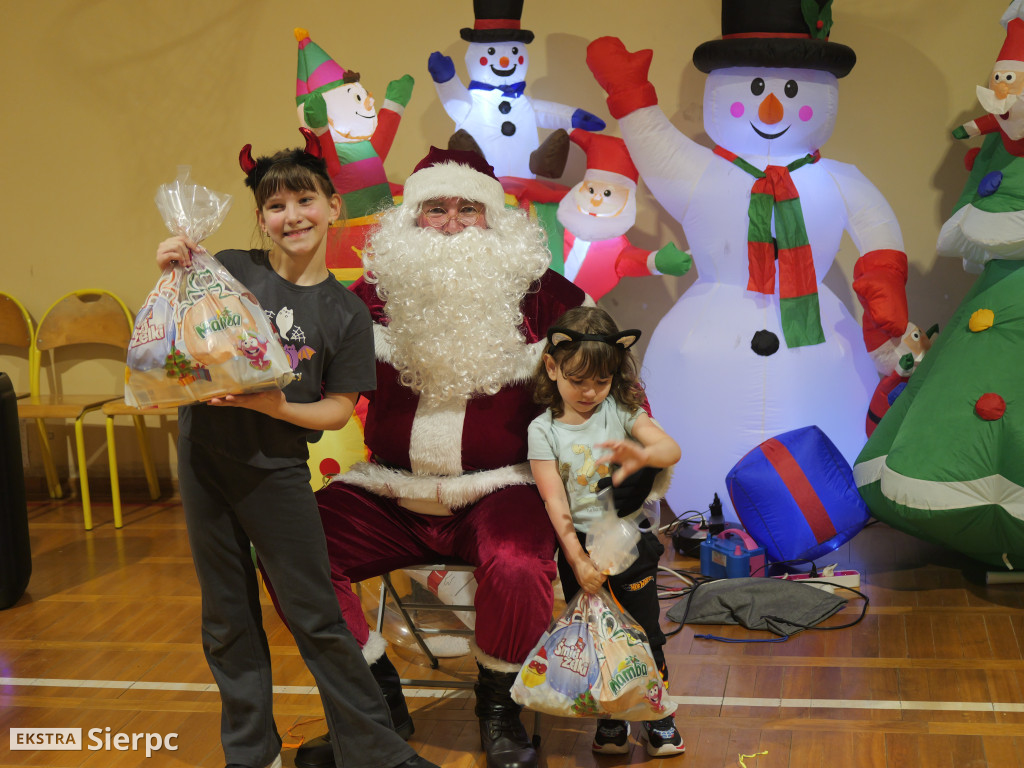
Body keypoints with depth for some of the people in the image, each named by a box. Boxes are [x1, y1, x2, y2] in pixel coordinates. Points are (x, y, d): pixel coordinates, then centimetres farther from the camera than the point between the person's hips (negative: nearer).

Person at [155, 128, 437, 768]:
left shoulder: (347, 314, -4)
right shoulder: (230, 271, -2)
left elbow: (338, 410, -5)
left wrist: (270, 405, -20)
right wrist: (171, 278, -12)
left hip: (276, 468, -2)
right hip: (205, 452, 2)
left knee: (316, 619, 3)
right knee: (228, 620, 13)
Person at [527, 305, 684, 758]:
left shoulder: (621, 409, -1)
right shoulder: (544, 430, -4)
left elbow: (672, 450, -13)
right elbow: (556, 503, -10)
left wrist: (640, 455, -37)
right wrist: (577, 559, -19)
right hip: (578, 544, 0)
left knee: (644, 632, 4)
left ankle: (658, 716, 21)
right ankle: (610, 718, 23)